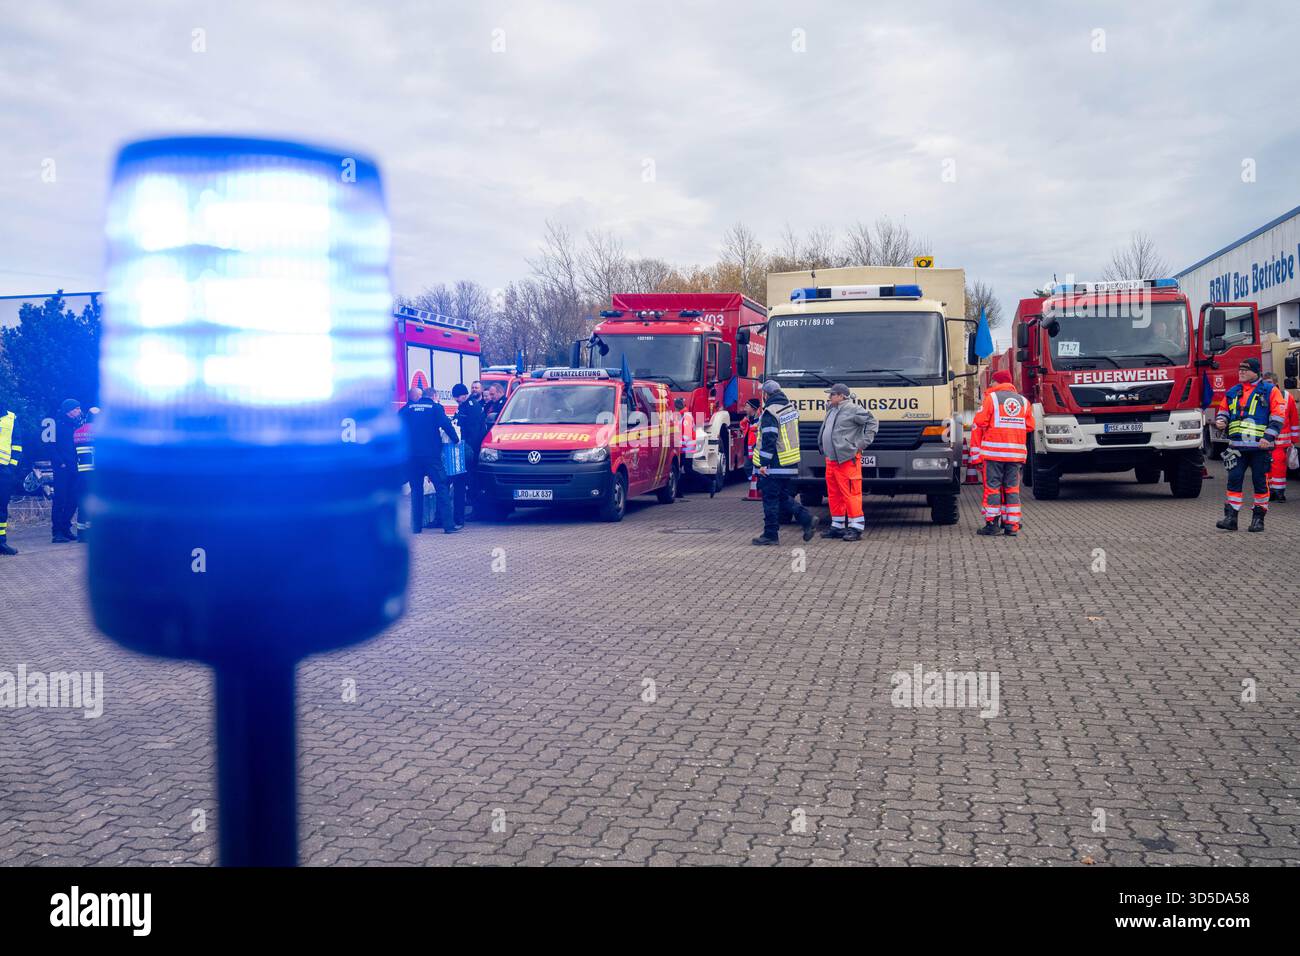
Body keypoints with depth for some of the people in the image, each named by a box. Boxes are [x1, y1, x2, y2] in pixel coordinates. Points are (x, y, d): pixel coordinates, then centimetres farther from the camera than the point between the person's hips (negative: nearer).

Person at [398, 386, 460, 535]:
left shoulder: (405, 410, 11)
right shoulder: (435, 407, 3)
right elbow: (446, 425, -6)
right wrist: (456, 439, 8)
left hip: (412, 456, 3)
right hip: (432, 454, -3)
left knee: (416, 490, 12)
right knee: (442, 488, -3)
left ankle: (416, 526, 9)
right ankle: (448, 524, -11)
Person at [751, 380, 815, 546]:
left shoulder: (770, 412, -15)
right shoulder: (791, 408, 11)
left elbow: (768, 440, -20)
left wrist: (763, 463, -17)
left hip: (774, 465, -8)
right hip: (791, 464, 8)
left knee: (770, 500, 0)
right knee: (784, 497, 17)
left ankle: (770, 535, 4)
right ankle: (806, 518, 2)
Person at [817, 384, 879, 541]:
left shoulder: (852, 409, -9)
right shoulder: (832, 411, 17)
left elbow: (872, 422, -10)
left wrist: (863, 442, -11)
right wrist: (825, 452, 21)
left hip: (847, 460, -9)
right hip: (831, 460, 9)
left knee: (850, 493, -8)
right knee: (834, 494, 12)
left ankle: (856, 528, -4)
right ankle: (837, 526, 21)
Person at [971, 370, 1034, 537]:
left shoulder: (991, 398, 0)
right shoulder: (1023, 401, 12)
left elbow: (979, 424, -5)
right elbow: (1030, 426, 12)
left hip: (994, 450, -4)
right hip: (1016, 452, 4)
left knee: (992, 487, 2)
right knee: (1012, 488, 7)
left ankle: (992, 524, 1)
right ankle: (1012, 526, 6)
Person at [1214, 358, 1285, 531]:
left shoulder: (1270, 391, 1)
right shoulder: (1232, 392, 14)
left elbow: (1278, 416, -4)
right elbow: (1223, 410, 24)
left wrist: (1268, 437, -15)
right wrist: (1220, 421, 1)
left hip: (1260, 447, -3)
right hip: (1237, 446, 3)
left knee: (1260, 482, 3)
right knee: (1234, 480, -4)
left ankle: (1259, 517, 12)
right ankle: (1230, 517, -4)